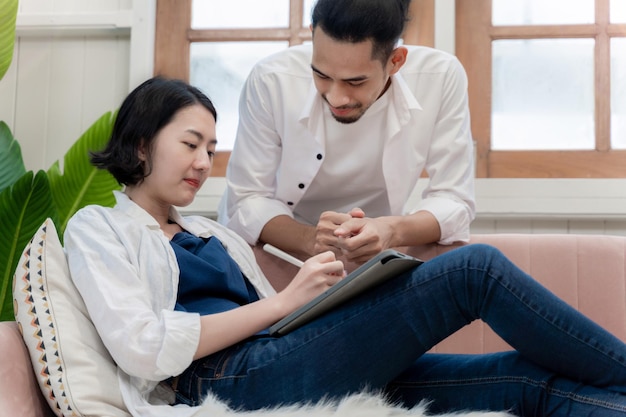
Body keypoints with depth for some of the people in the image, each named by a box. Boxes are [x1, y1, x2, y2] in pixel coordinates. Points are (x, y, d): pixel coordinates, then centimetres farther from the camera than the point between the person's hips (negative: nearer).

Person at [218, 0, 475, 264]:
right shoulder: (270, 80, -21)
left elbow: (454, 201, -15)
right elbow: (246, 200, -16)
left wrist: (392, 231, -34)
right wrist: (310, 239, -34)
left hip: (376, 257, 2)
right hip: (280, 252, -1)